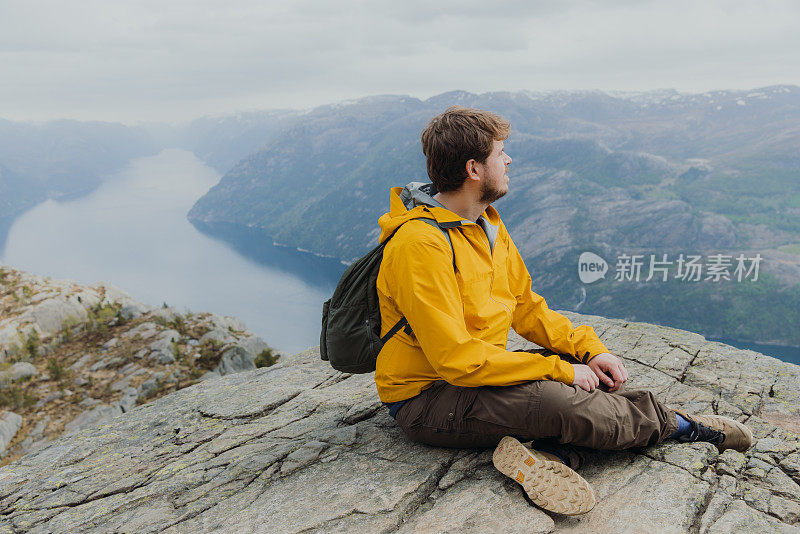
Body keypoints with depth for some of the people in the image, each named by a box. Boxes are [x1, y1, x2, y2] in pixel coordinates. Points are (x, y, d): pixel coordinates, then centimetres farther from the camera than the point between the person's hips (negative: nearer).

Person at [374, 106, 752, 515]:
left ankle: (547, 454, -22)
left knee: (594, 371, -1)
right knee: (559, 401, -28)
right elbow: (457, 359, -28)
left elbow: (525, 306, 11)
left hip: (480, 372, 9)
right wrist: (560, 370, -22)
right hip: (426, 401, -9)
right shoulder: (421, 244, -24)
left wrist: (590, 349, -4)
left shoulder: (488, 224, 6)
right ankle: (678, 426, -1)